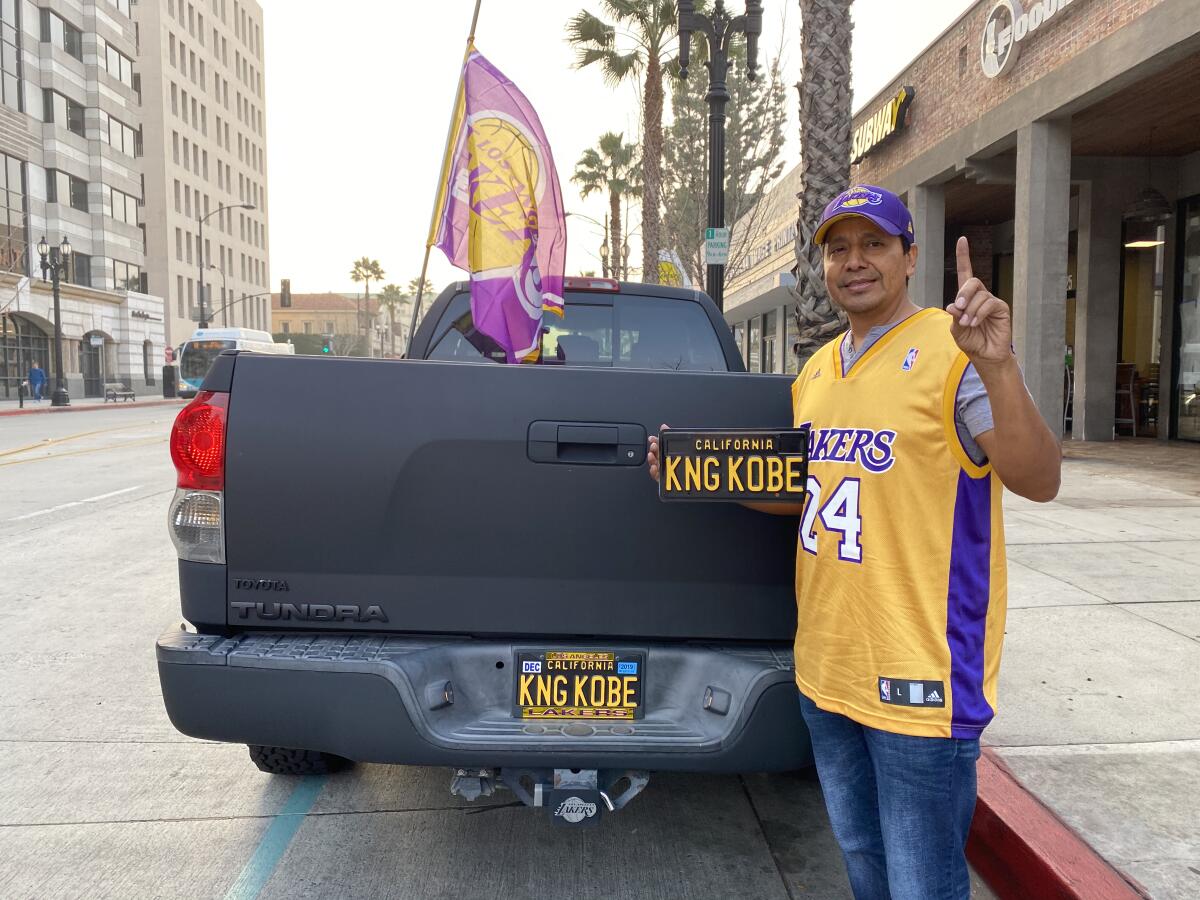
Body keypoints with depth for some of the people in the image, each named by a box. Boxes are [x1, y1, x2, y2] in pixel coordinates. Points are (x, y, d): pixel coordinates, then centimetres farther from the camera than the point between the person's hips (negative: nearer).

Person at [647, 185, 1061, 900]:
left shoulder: (952, 352, -12)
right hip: (827, 668, 7)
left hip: (919, 677, -7)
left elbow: (1039, 481, -21)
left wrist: (998, 367, -37)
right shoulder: (818, 370, 11)